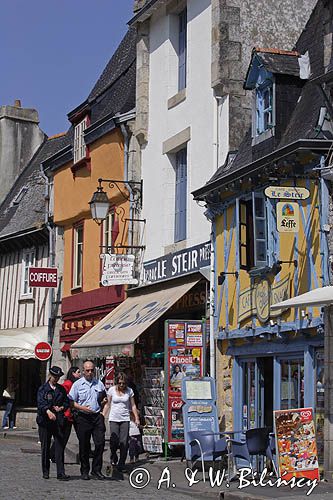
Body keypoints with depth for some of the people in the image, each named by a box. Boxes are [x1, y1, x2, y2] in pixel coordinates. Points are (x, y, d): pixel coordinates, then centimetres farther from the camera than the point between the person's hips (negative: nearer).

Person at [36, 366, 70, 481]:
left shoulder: (61, 389, 14)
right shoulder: (43, 389, 1)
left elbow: (67, 402, 18)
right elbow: (41, 403, -14)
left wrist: (61, 408, -4)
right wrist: (48, 411, -33)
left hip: (58, 420, 2)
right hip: (45, 421, -2)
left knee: (59, 446, -6)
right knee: (45, 447, 5)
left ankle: (60, 473, -8)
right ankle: (45, 472, 18)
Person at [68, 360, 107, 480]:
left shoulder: (99, 384, 12)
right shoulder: (77, 384, 3)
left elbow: (104, 400, 23)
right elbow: (71, 402, 1)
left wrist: (104, 401, 0)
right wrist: (82, 408, -13)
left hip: (97, 416, 2)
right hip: (83, 417, -2)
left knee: (100, 443, -6)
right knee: (84, 445, 3)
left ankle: (96, 470, 4)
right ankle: (85, 471, 14)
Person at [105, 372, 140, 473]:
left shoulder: (129, 391, 4)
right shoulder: (111, 390, 2)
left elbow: (133, 406, 10)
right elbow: (107, 405, 7)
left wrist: (136, 418, 7)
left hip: (125, 419, 1)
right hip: (113, 419, -1)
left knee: (124, 443, -6)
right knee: (114, 441, -10)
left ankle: (121, 464, 3)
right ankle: (113, 457, 20)